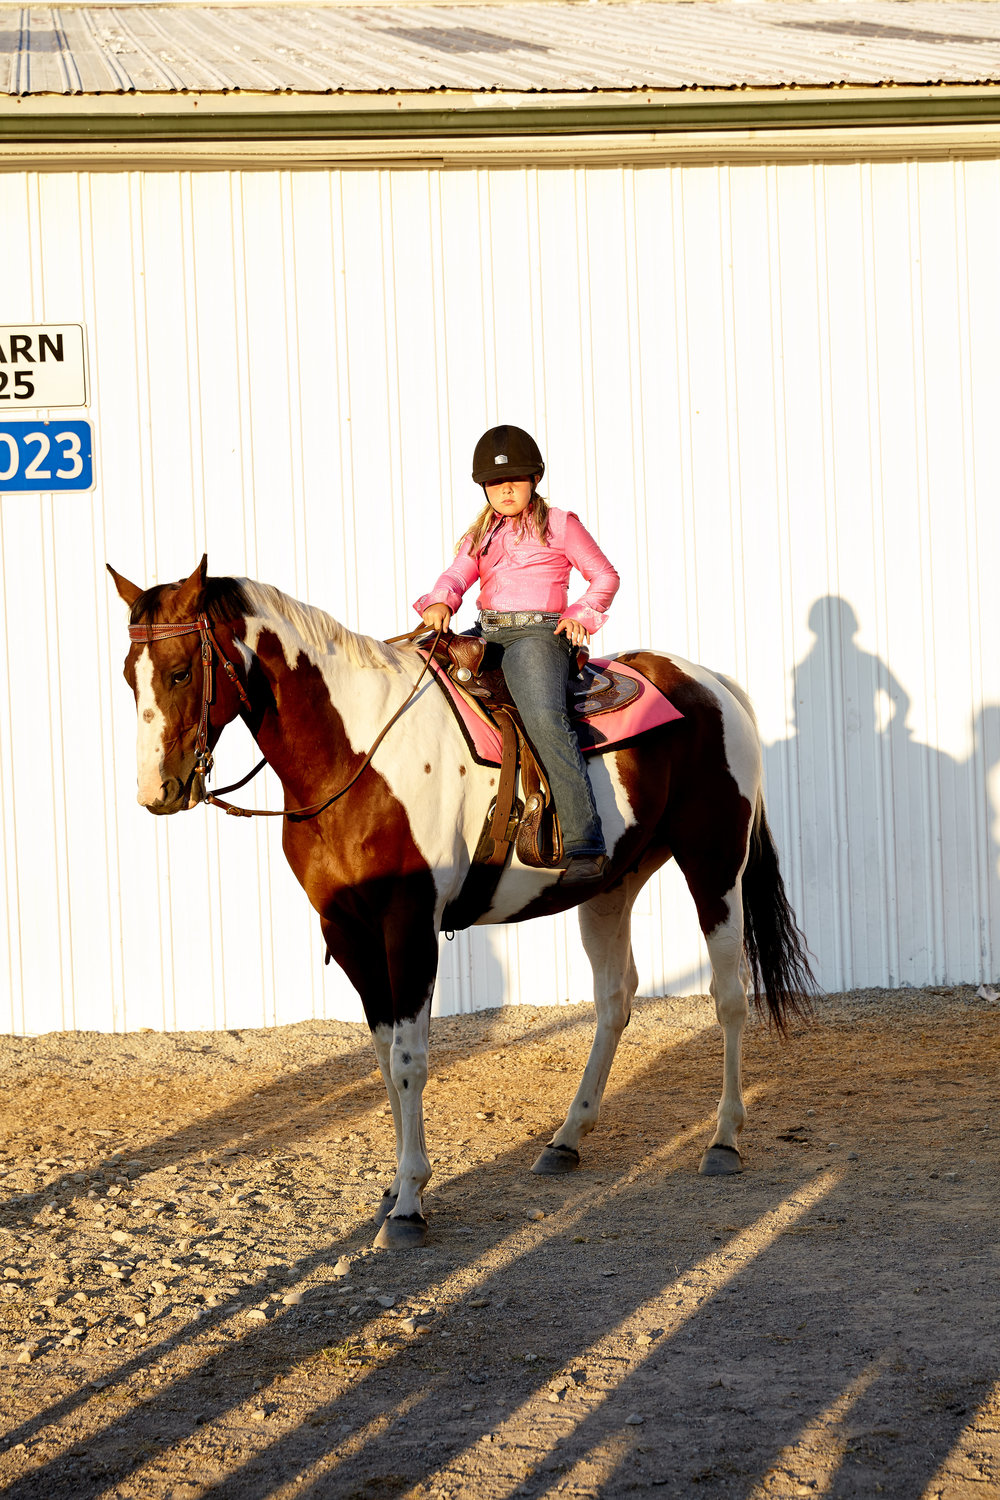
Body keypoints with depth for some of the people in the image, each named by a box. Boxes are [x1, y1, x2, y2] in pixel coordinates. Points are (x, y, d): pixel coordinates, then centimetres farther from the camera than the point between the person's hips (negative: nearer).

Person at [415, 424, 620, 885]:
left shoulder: (560, 525, 9)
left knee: (543, 716, -32)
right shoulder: (480, 535, 23)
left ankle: (584, 847, -39)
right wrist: (440, 602, -16)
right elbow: (458, 575, 7)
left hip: (538, 632, -7)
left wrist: (580, 615, -5)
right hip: (485, 634, 7)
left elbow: (605, 577, 12)